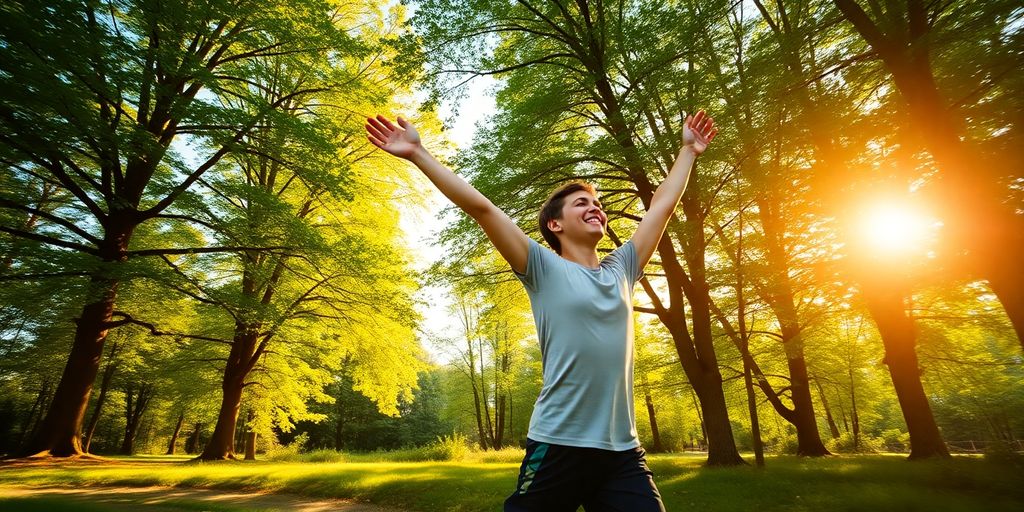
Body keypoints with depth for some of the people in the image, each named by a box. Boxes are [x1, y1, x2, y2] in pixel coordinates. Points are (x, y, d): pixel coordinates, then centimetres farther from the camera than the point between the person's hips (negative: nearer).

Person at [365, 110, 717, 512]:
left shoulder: (620, 269, 11)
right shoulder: (545, 269, -3)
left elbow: (662, 204, 19)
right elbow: (481, 208, -8)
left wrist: (688, 150, 28)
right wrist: (417, 153, -9)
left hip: (622, 450, 4)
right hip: (558, 446, -4)